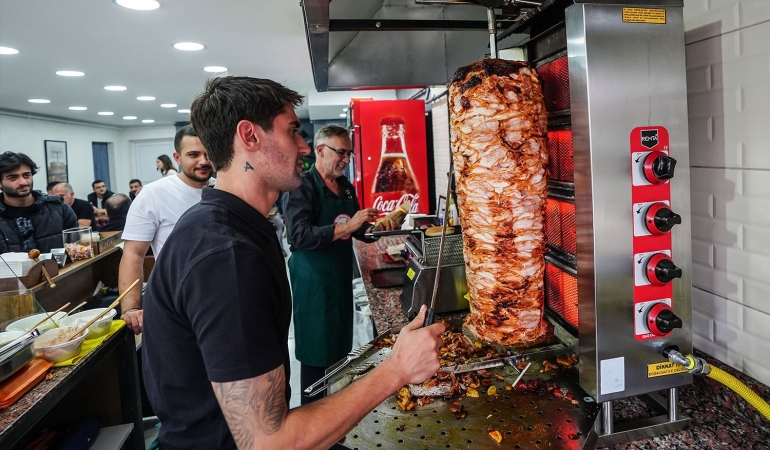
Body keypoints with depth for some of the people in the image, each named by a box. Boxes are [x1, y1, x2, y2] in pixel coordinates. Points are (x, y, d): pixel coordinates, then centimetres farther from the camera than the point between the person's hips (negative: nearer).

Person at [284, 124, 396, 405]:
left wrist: (374, 228, -1)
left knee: (341, 349, 17)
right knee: (316, 355, 2)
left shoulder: (346, 187, 9)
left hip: (342, 276, 8)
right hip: (314, 281, -8)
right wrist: (345, 227, -30)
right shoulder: (302, 187, -15)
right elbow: (299, 236, -26)